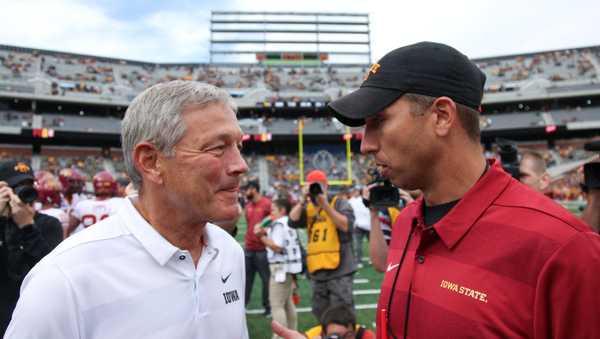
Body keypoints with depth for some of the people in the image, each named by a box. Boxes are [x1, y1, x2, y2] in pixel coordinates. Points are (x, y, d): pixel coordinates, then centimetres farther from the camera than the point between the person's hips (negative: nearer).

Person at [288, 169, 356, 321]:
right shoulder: (307, 208, 12)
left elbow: (346, 225, -15)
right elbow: (292, 222, -4)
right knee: (321, 316, 18)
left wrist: (325, 205, -18)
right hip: (317, 272, 5)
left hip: (339, 270, -5)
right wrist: (303, 200, -12)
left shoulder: (339, 203, 1)